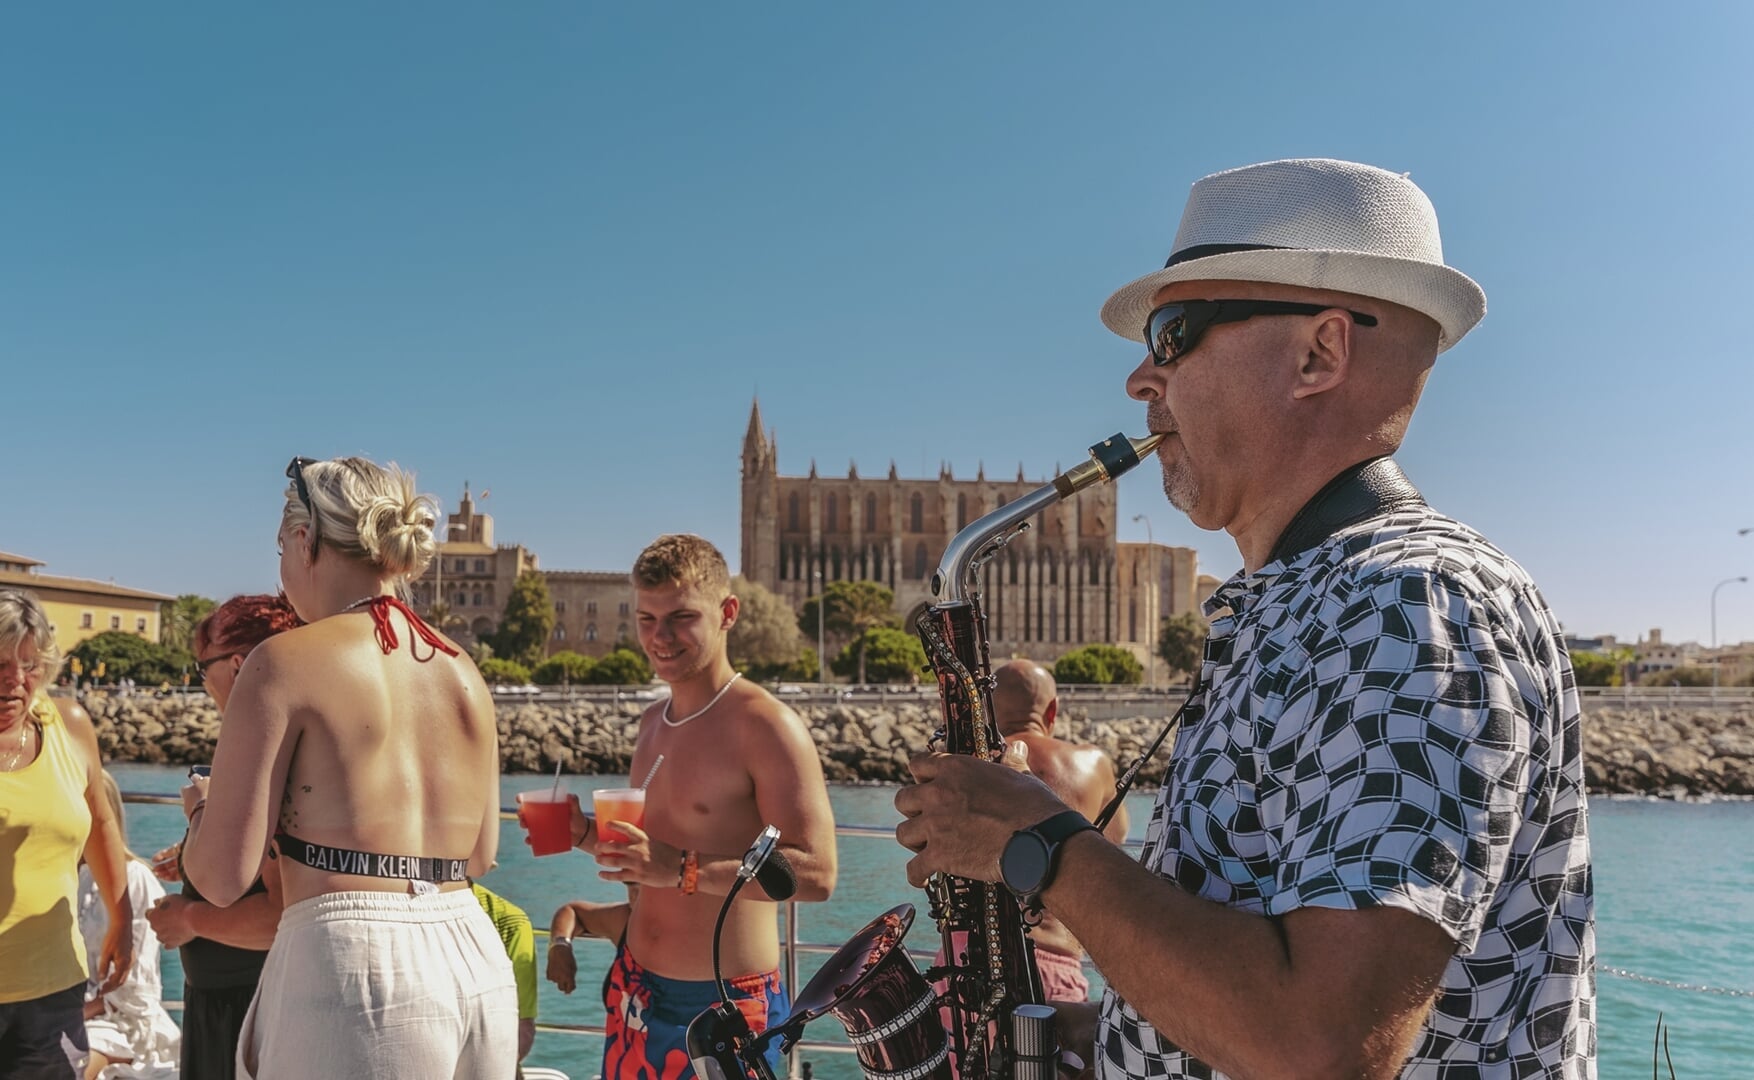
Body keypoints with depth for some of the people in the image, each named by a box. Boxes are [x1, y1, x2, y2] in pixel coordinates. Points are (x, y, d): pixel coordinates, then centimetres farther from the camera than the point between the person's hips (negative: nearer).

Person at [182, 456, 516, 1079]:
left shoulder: (288, 660, -7)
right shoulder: (462, 671, 10)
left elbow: (222, 877, -8)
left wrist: (201, 807, 14)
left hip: (357, 973, -6)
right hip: (479, 967, 6)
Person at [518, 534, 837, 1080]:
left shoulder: (765, 725, -16)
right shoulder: (652, 723, 9)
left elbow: (817, 872, -24)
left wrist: (684, 870, -31)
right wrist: (584, 834, 3)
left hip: (730, 1006, -7)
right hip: (636, 994, 7)